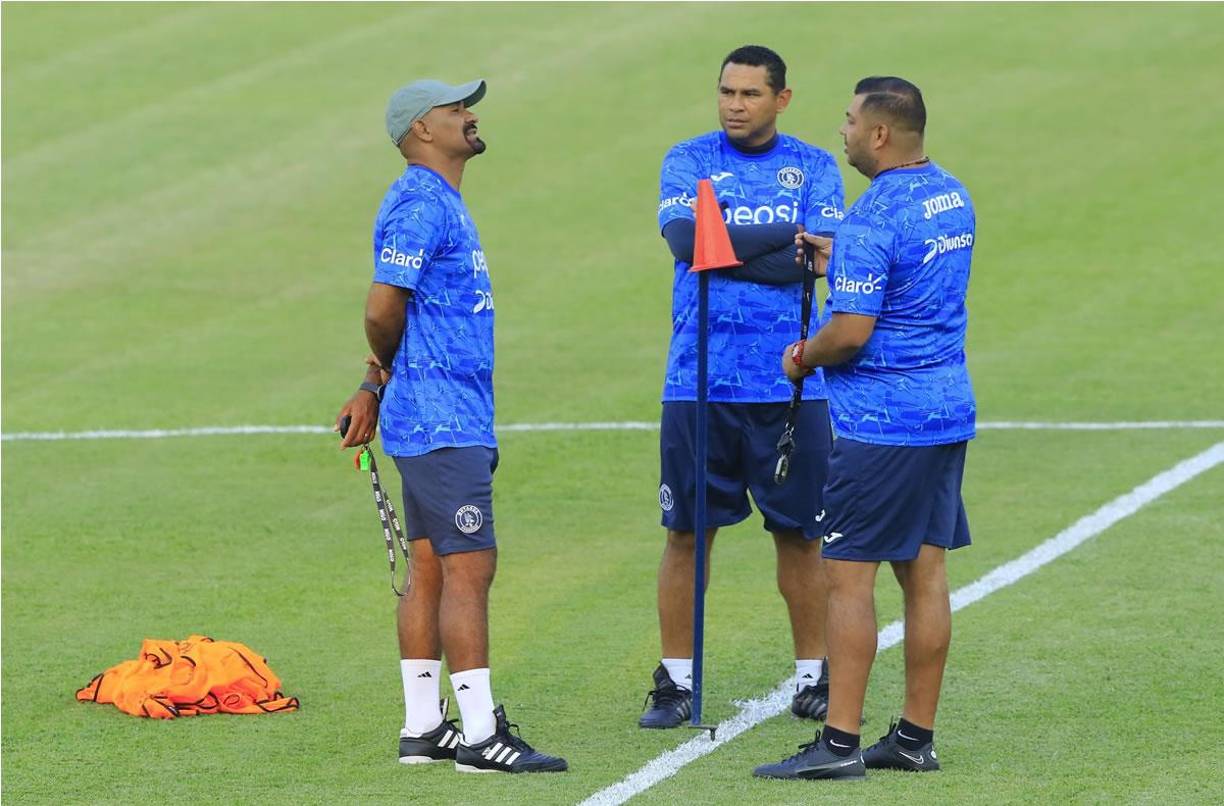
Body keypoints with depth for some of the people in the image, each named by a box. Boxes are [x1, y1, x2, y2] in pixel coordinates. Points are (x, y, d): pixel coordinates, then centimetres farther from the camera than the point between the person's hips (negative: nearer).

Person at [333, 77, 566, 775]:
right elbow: (383, 309, -20)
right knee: (469, 568, -10)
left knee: (431, 571, 11)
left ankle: (423, 728, 15)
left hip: (451, 421, 10)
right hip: (444, 422, -10)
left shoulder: (442, 203, 18)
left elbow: (388, 318, 22)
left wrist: (379, 385, 15)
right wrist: (390, 369, -1)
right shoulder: (422, 204, -14)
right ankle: (480, 735, -10)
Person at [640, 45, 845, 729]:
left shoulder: (815, 167, 7)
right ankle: (677, 682, 10)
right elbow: (686, 237, -12)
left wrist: (727, 248, -12)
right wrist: (784, 235, -12)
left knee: (801, 534, 5)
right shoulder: (689, 160, 6)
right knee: (688, 532, 2)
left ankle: (814, 680, 15)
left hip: (791, 386, 0)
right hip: (699, 383, 0)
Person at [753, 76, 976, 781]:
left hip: (880, 424, -9)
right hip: (948, 412, 9)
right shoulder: (953, 196, 10)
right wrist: (838, 260, 27)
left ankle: (840, 743, -5)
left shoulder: (874, 219, -18)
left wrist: (805, 358, -3)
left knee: (849, 576, -4)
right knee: (925, 572, 11)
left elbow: (852, 331, -22)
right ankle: (917, 736, 14)